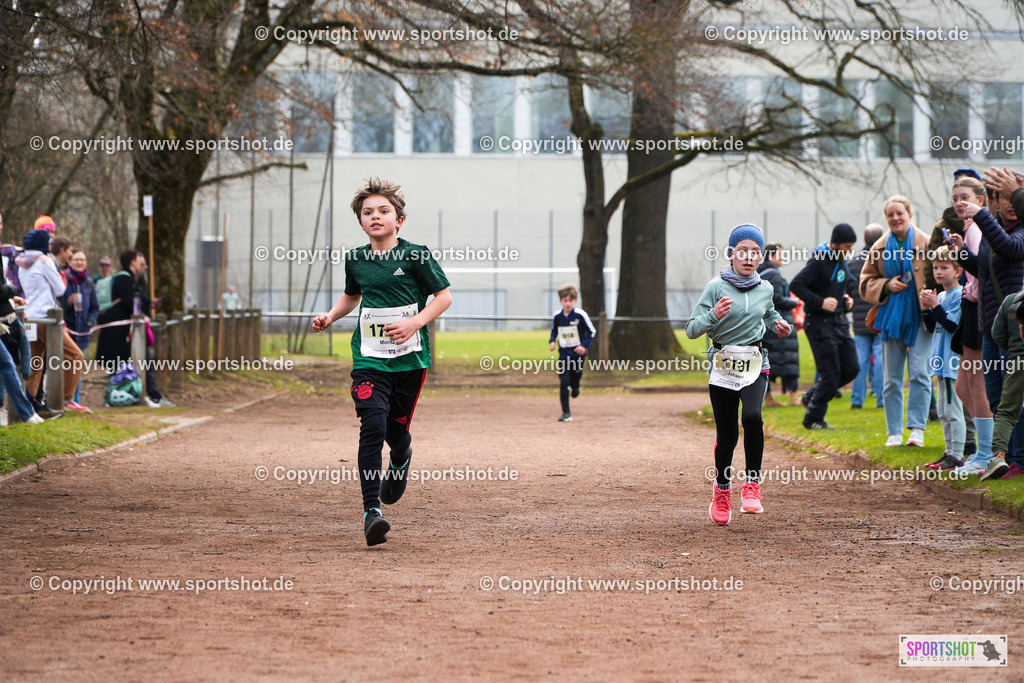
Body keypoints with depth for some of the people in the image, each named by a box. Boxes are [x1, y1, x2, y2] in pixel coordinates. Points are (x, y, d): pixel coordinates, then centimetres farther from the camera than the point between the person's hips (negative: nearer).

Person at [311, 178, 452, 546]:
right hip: (369, 359, 1)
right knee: (373, 426, -16)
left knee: (396, 429, 9)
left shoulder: (416, 255, -5)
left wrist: (413, 324, -15)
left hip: (410, 358, -1)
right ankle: (371, 510, -18)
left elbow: (443, 296, -1)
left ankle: (401, 461, 48)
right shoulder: (355, 259, 7)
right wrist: (329, 316, 9)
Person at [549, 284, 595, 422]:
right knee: (563, 383, -7)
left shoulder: (580, 315, -11)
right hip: (563, 354, 2)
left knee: (575, 380, 6)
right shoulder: (557, 316, 1)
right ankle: (566, 413, -4)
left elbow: (592, 331, -4)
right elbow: (554, 330, 20)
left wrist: (584, 345, -16)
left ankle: (575, 387, 46)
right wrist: (552, 341, 1)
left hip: (578, 353, -2)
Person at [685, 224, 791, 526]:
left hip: (754, 364, 1)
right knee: (726, 433, 2)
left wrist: (781, 326, 13)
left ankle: (752, 485, -16)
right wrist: (714, 315, -26)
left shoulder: (765, 289, 7)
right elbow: (692, 329, -10)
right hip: (723, 365, -1)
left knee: (752, 416, -26)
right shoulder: (716, 287, -4)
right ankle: (722, 490, 27)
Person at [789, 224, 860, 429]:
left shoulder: (842, 261, 11)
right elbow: (795, 285, -19)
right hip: (820, 324, -8)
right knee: (831, 375, -7)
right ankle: (813, 418, 8)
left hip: (840, 322, 8)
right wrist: (820, 302, -24)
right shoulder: (819, 261, -15)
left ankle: (812, 396, 23)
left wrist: (846, 297, 7)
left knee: (851, 369, 6)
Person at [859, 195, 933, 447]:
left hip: (919, 316, -3)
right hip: (891, 317, 3)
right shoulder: (879, 249, 10)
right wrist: (886, 286, -3)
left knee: (919, 372, -12)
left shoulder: (926, 244, -1)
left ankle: (917, 429, -7)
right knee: (892, 378, 5)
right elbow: (866, 282, 15)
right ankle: (894, 433, 10)